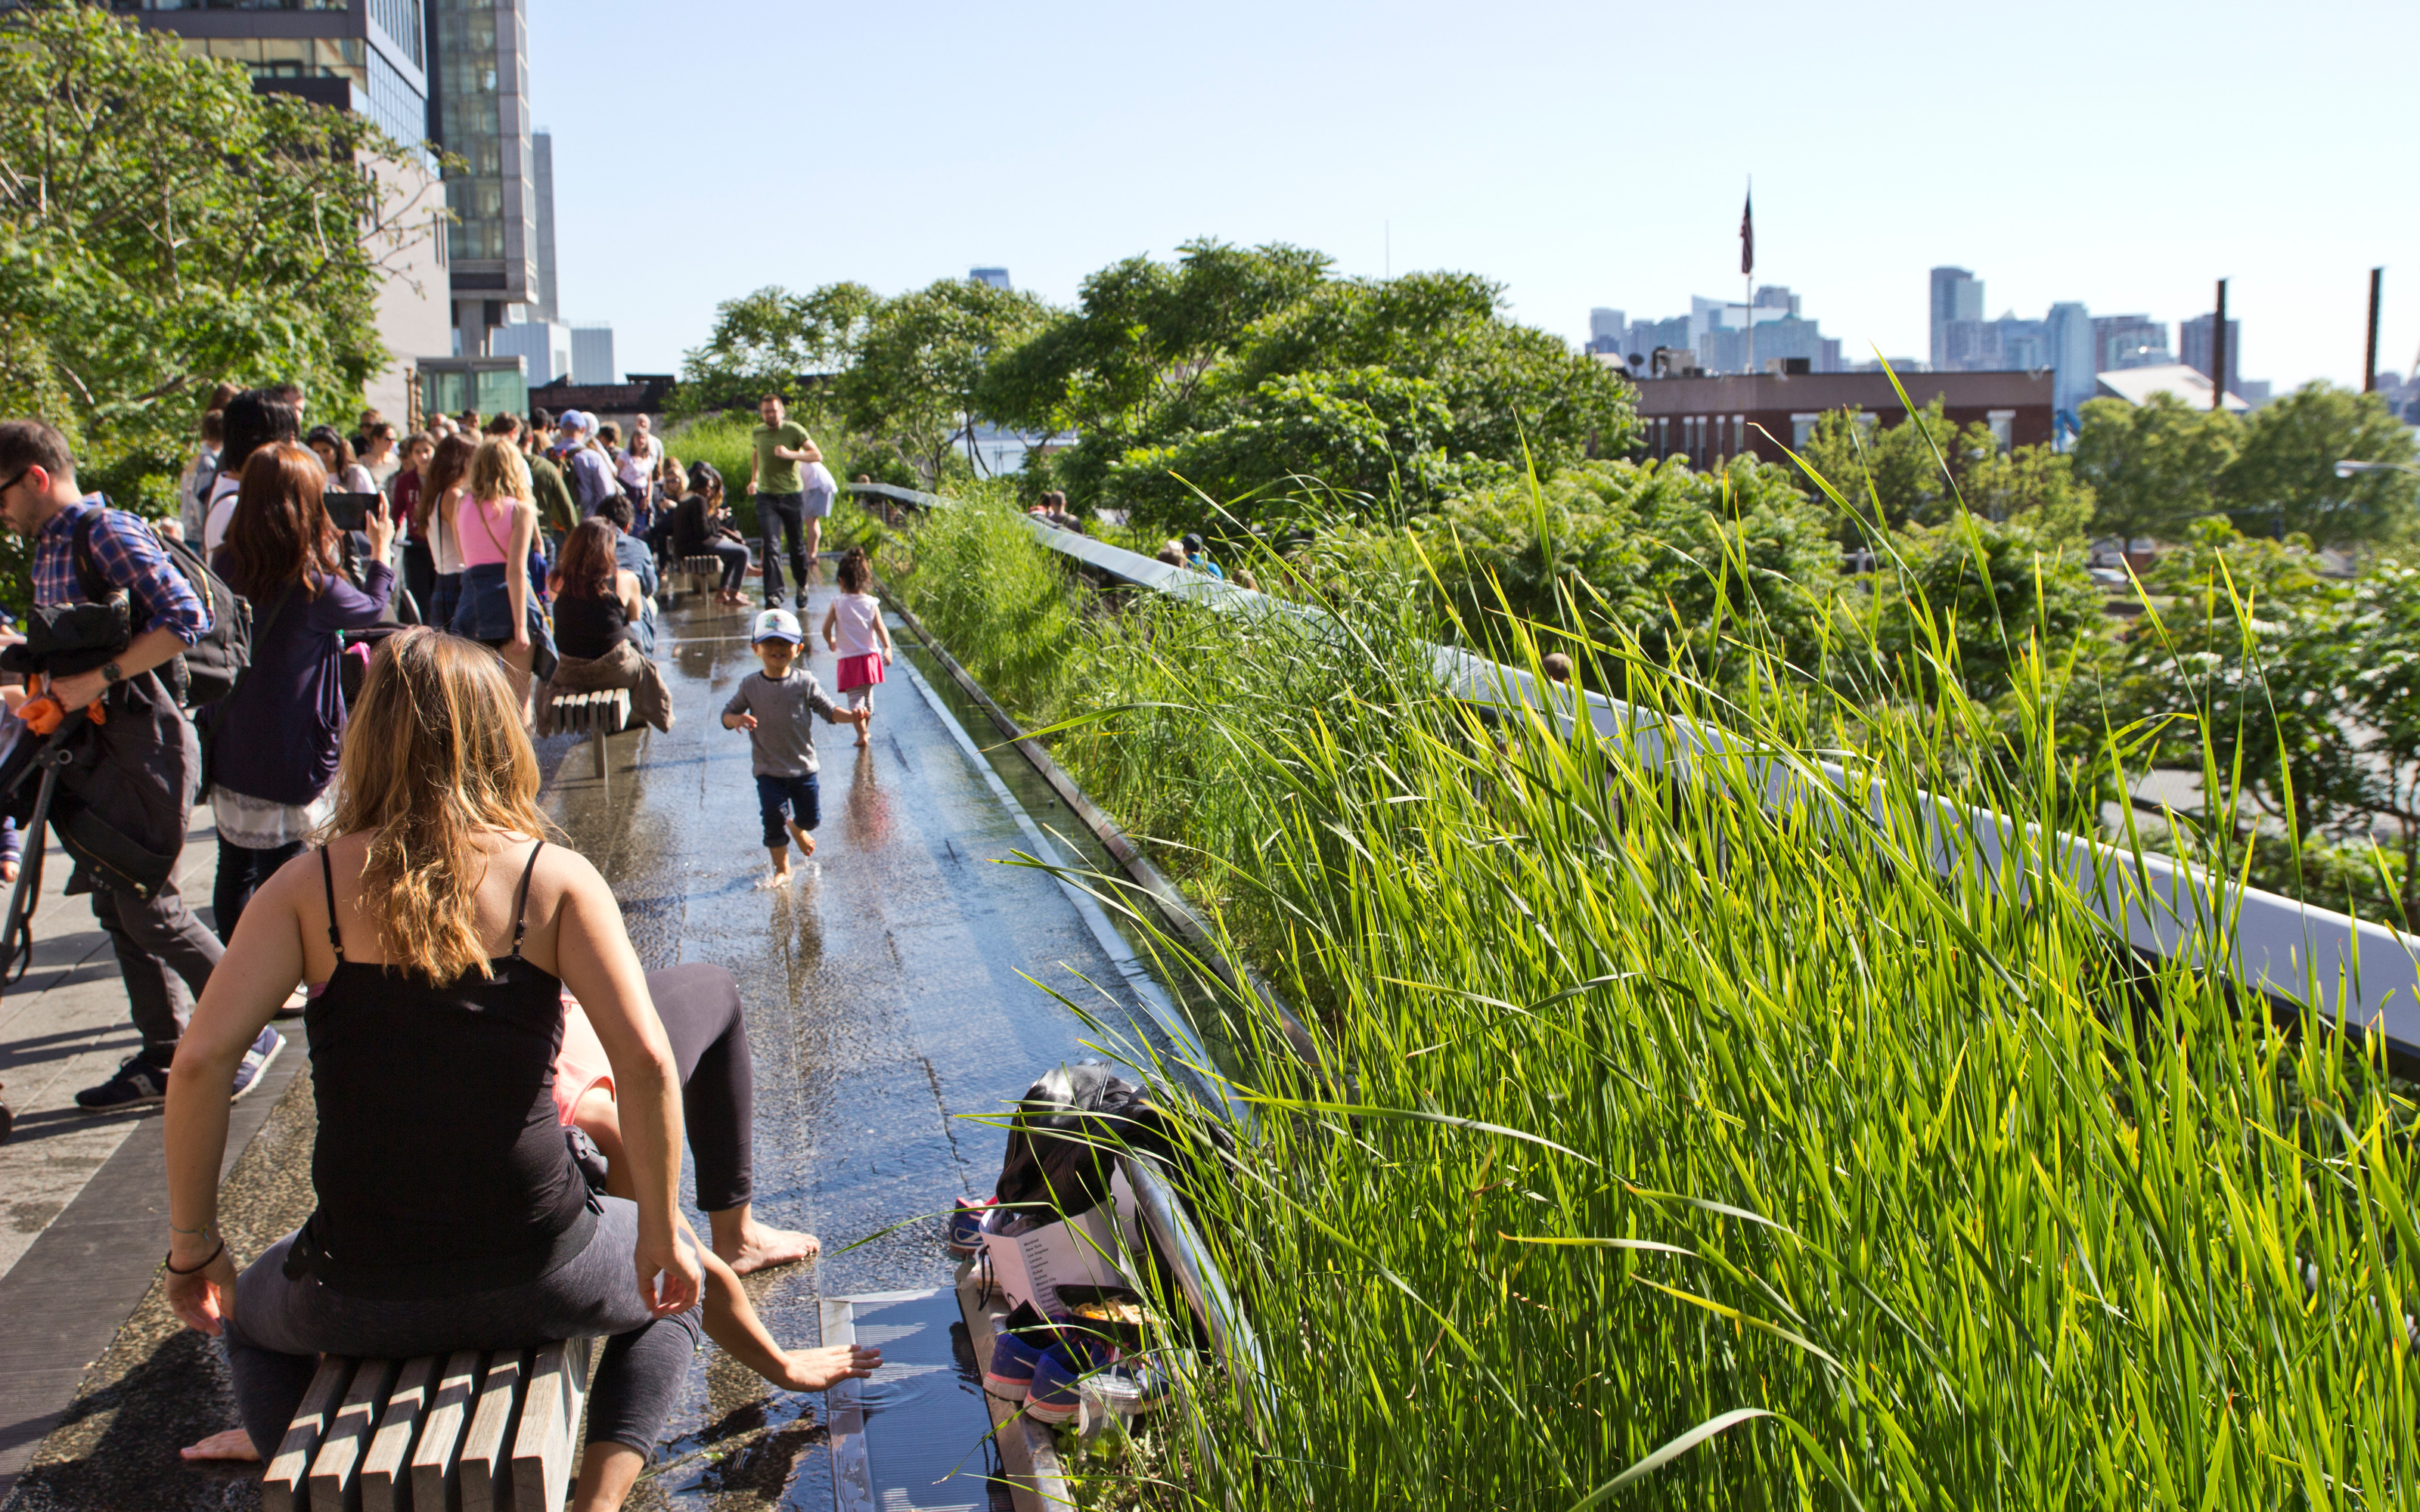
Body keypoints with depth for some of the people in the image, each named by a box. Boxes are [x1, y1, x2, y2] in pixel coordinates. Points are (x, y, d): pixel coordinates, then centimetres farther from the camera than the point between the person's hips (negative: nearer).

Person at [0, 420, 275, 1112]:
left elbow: (185, 618, -24)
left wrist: (96, 680, -25)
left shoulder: (107, 533, -13)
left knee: (146, 905, -7)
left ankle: (250, 1032, 6)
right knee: (115, 906, 10)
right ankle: (164, 1058, 17)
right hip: (89, 749, 9)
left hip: (140, 742, -9)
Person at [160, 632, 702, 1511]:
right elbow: (644, 1060, -15)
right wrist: (661, 1238, -4)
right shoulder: (556, 879, -6)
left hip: (360, 1296, 2)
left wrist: (193, 1245, 2)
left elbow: (201, 1060, -11)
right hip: (534, 1280, -2)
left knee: (251, 1313, 37)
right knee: (667, 1298, 31)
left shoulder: (311, 887, -3)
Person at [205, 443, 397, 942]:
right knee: (275, 880, 5)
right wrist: (380, 549, 19)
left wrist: (331, 546, 14)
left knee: (234, 872, 17)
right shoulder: (312, 586, -19)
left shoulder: (224, 566, -3)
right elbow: (373, 607, 1)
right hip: (285, 759, -6)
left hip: (226, 751, 6)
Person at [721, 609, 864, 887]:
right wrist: (736, 719, -24)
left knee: (811, 817, 10)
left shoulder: (805, 682, -6)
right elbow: (727, 713, 0)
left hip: (803, 767, 1)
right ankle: (782, 869, 14)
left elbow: (828, 709, -3)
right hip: (769, 771, -1)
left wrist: (851, 716, -21)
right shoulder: (750, 686, -5)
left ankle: (797, 828, 48)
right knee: (773, 819, -5)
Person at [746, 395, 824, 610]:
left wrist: (790, 454, -26)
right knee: (770, 546, -11)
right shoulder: (756, 434, 5)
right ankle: (773, 595, -13)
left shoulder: (794, 430, -7)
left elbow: (817, 455, -13)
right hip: (767, 496, 2)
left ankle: (802, 586, 34)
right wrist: (754, 480, 17)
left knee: (797, 545, 10)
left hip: (793, 495, -1)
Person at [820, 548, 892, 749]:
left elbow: (826, 628, -6)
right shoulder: (871, 603, -2)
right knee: (868, 696, 19)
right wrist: (887, 649, -11)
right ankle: (865, 731, 34)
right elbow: (880, 628, -10)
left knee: (855, 699, -4)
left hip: (848, 659, -3)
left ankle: (862, 735, -19)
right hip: (870, 656, 3)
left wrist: (831, 642, 13)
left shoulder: (838, 603, -6)